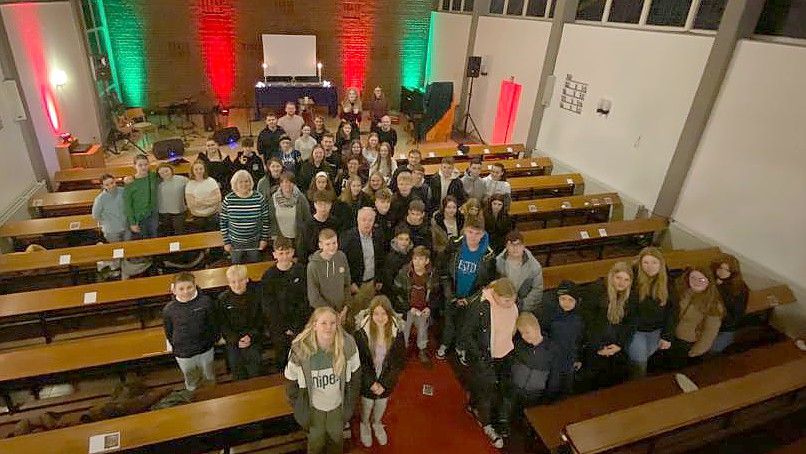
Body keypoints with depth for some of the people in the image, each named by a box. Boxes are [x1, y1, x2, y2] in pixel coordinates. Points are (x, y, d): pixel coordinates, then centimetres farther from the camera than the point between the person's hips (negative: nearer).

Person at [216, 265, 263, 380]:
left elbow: (261, 319, -4)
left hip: (254, 341, -1)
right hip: (233, 344, 1)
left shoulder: (256, 294, -9)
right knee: (238, 376, 14)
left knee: (256, 375, 7)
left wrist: (251, 336, -16)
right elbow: (223, 325, -4)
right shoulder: (223, 298, -6)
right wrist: (236, 340, -15)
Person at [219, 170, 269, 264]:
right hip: (235, 243, 0)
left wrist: (264, 239, -1)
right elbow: (223, 222, -2)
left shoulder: (259, 198, -10)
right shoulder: (228, 200, -10)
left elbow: (265, 220, -2)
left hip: (255, 243, 0)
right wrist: (226, 242, -2)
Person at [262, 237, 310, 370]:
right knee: (282, 361, 11)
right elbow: (268, 307, -7)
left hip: (301, 325, 1)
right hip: (279, 328, 0)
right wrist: (285, 328, -11)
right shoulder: (269, 276, -7)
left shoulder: (301, 271, -4)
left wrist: (296, 327, -9)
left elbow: (306, 300, -3)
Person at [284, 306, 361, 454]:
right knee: (316, 441, 24)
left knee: (337, 437, 28)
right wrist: (298, 407, -4)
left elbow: (355, 375, -7)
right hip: (314, 407, -1)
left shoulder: (348, 344, -24)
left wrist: (350, 402, 0)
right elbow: (292, 381, -12)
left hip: (338, 404, 1)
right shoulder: (300, 349, -27)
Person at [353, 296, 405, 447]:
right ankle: (364, 424, 52)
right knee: (366, 405, 18)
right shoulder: (362, 330, -23)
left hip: (387, 380, 2)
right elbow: (360, 360, -15)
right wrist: (371, 382, -17)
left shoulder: (397, 331, -19)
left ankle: (377, 423, 56)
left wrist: (384, 383, -16)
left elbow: (399, 361, -12)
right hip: (367, 380, -1)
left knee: (382, 404, 24)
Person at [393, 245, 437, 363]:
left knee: (423, 329, 20)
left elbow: (435, 292, 2)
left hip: (424, 310, 2)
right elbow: (398, 293, -12)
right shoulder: (403, 272, -19)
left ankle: (422, 350, 45)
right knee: (404, 331, 12)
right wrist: (409, 308, -17)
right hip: (407, 309, -2)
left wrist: (429, 307, -10)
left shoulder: (432, 274, -12)